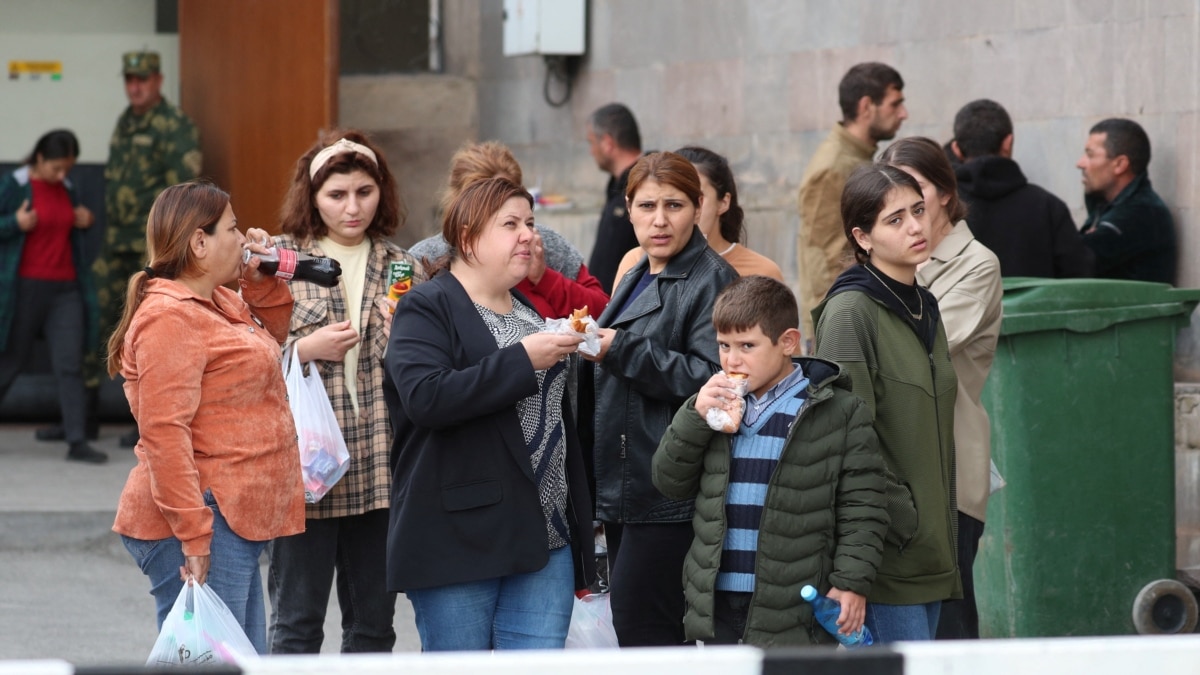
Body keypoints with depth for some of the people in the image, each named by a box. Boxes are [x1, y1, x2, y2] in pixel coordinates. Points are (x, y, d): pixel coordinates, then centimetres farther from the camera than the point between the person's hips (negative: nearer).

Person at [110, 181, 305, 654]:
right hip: (205, 526, -11)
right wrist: (193, 535, -25)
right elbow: (164, 432, -21)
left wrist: (262, 281, 17)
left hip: (234, 524, 11)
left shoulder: (218, 304, 17)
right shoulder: (170, 316, -14)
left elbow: (270, 341, 37)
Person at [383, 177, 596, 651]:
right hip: (458, 542, -6)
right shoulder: (426, 309, -3)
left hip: (543, 542, 6)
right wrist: (523, 360, -20)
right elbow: (424, 398, -22)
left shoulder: (530, 310, 20)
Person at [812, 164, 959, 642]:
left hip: (929, 544, 8)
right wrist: (900, 519, -18)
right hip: (888, 549, -8)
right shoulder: (849, 311, -11)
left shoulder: (924, 307, 16)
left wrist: (941, 529, 16)